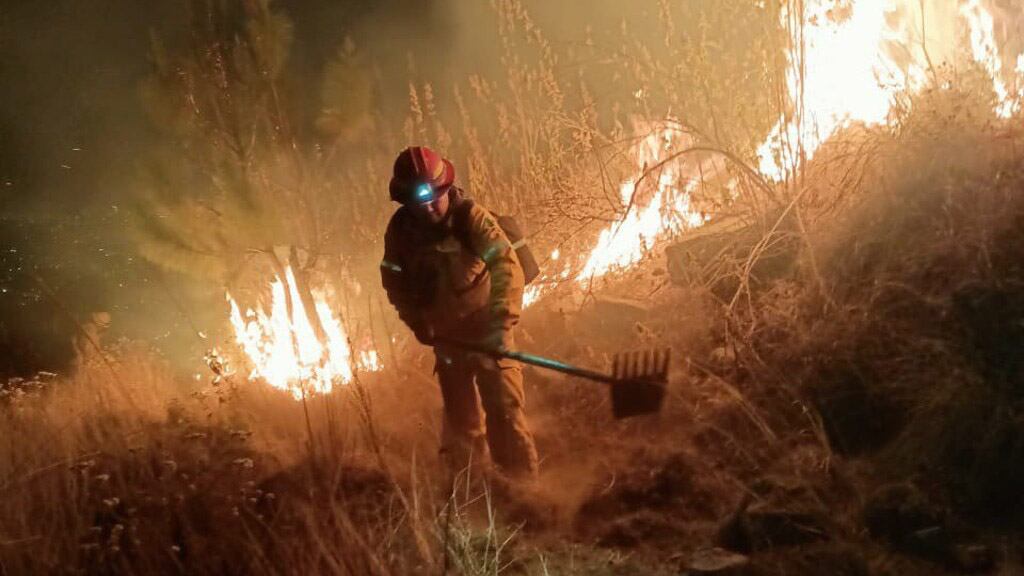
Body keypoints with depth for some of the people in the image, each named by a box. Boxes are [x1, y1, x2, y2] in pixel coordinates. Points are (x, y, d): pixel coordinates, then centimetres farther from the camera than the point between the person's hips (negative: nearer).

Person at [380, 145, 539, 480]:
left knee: (505, 409, -9)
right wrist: (417, 321, -3)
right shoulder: (400, 230, -9)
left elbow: (507, 267, -31)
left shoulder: (471, 217, -22)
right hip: (446, 336, 4)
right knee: (461, 417, 16)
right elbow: (395, 281, 6)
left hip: (487, 330, -4)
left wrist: (500, 322, -41)